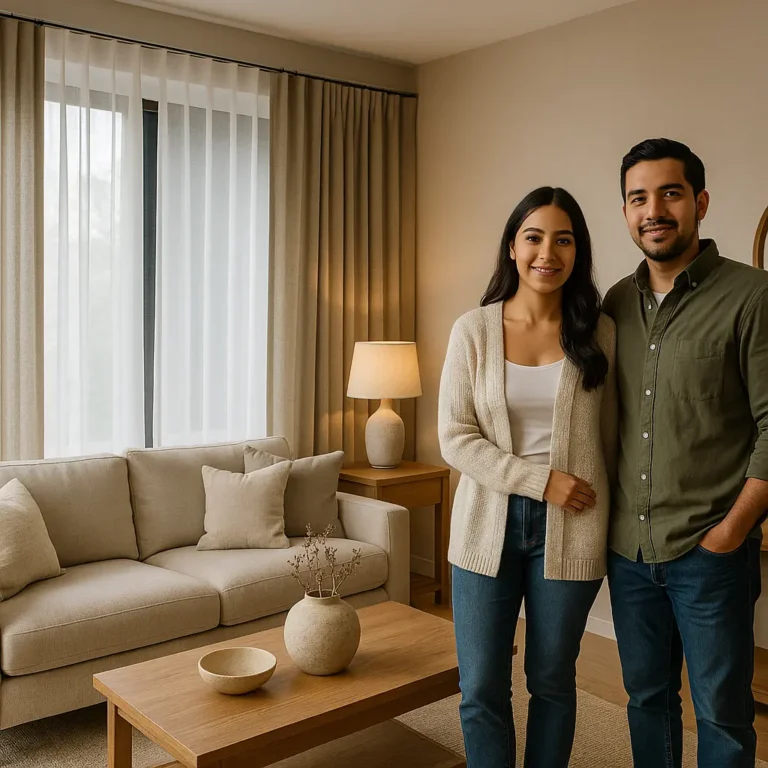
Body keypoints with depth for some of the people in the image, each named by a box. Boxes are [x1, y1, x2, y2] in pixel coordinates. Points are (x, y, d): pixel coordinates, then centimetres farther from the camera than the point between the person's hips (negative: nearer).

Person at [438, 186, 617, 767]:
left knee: (552, 682, 15)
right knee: (481, 691, 7)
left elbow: (610, 436, 7)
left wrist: (596, 503, 9)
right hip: (488, 525, 0)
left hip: (569, 529, 1)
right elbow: (455, 438, -7)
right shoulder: (473, 330, -3)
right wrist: (541, 480, -13)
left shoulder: (599, 333, -1)